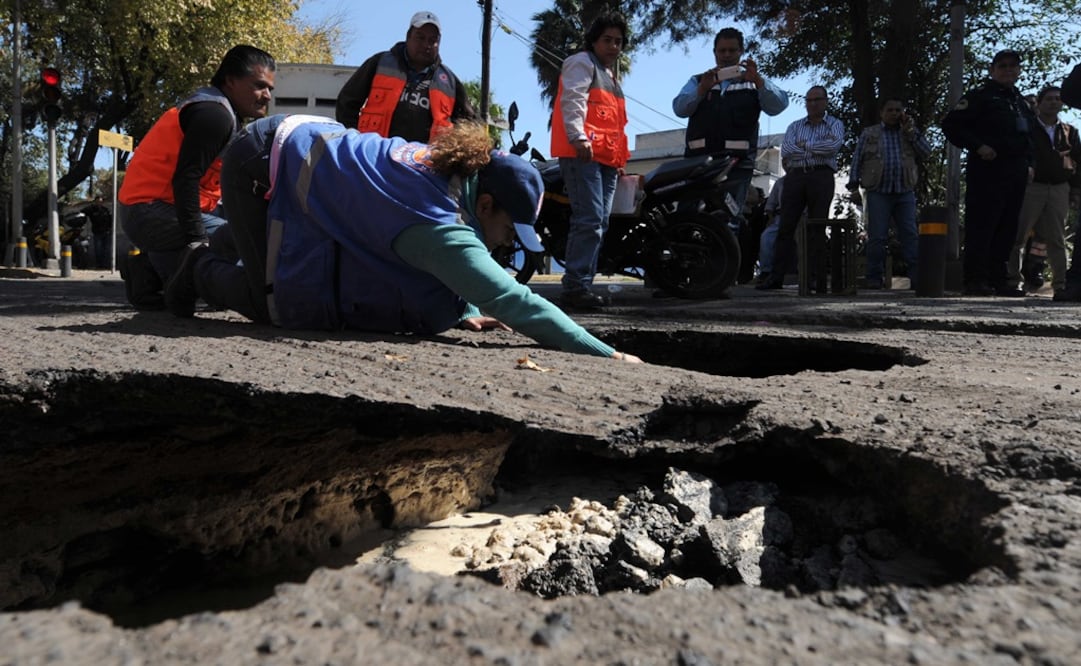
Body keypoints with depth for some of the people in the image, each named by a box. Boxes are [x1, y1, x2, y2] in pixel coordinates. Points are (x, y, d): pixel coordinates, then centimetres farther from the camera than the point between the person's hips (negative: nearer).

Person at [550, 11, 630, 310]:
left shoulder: (611, 77, 32)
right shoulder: (582, 63, 4)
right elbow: (572, 100, -14)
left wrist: (620, 158, 28)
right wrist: (579, 137, -28)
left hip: (606, 159, 10)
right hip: (583, 153, -10)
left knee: (598, 225, 5)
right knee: (589, 220, -20)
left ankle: (582, 286, 8)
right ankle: (575, 287, -22)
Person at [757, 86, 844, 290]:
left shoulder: (834, 124, 13)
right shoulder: (794, 126, 19)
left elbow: (834, 145, -10)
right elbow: (785, 151, 0)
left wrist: (804, 145, -3)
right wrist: (818, 149, -2)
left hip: (821, 177, -2)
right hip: (795, 176, 2)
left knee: (817, 228, -3)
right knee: (786, 227, -5)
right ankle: (776, 276, -7)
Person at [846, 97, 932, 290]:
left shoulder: (910, 133, 17)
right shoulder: (869, 134, 12)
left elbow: (926, 152, 5)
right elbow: (856, 161, 8)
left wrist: (910, 131, -1)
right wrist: (854, 187, -2)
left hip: (905, 192, 2)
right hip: (878, 192, -2)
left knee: (911, 235, -5)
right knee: (877, 237, -4)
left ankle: (916, 277, -7)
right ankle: (874, 277, 2)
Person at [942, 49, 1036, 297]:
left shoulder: (1020, 102, 24)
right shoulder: (979, 96, 0)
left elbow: (1027, 136, 33)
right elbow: (951, 125, -9)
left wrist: (1028, 164, 18)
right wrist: (978, 146, -17)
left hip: (1016, 173, 8)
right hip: (987, 171, -8)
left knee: (1007, 228, 7)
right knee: (981, 226, -10)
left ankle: (999, 279, 12)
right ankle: (975, 280, -8)